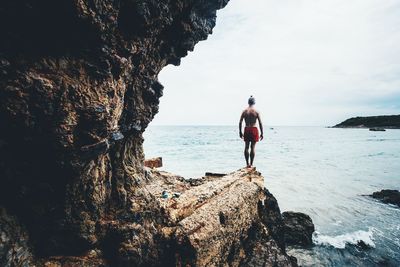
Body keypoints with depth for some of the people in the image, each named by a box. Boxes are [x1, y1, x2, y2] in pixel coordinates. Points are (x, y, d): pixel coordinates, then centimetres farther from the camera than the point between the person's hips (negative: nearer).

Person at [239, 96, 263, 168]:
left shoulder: (244, 111, 2)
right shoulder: (256, 112, -4)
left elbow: (240, 122, 1)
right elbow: (260, 123, -5)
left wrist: (240, 132, 9)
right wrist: (262, 133, 1)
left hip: (246, 130, 2)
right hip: (254, 130, -2)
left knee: (246, 147, 10)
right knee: (253, 147, 4)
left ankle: (247, 163, 13)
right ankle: (251, 164, 6)